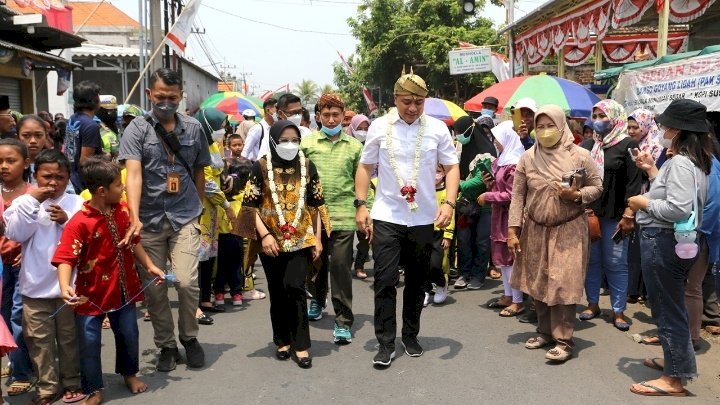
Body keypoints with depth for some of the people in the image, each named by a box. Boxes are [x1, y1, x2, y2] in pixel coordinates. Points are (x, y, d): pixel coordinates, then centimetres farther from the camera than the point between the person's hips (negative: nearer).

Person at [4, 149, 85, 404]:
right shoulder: (24, 202, 0)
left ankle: (72, 383, 27)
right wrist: (32, 201, -18)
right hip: (35, 286, 1)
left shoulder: (76, 203, -2)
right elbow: (15, 235, -13)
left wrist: (66, 221, -20)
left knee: (69, 337, 12)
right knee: (40, 339, 9)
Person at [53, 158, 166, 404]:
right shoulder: (79, 223, -21)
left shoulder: (123, 211, -2)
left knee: (129, 334, 18)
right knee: (90, 343, 7)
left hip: (123, 288, 5)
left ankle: (129, 373, 43)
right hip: (92, 294, -5)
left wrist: (150, 266, 4)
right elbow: (65, 259, -25)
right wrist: (65, 287, -40)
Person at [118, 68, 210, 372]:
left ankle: (189, 338, 15)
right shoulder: (137, 130, -2)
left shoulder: (193, 128, 5)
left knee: (187, 281, -11)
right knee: (154, 288, 7)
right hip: (150, 220, 0)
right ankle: (166, 345, 25)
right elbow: (133, 175, -14)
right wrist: (135, 218, -26)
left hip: (185, 218, 0)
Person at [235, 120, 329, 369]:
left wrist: (317, 238, 3)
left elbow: (317, 204, 6)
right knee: (277, 292, 9)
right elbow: (250, 205, -4)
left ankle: (300, 344, 1)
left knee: (295, 287, -11)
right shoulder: (261, 167, -4)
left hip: (301, 239, 0)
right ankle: (282, 340, 25)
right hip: (272, 240, 0)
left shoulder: (307, 166, 2)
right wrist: (265, 235, -13)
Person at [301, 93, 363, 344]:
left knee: (341, 266, -3)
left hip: (343, 216, -1)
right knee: (317, 262, 17)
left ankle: (343, 321, 5)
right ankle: (317, 299, 44)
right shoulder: (307, 143, 5)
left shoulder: (354, 146, 6)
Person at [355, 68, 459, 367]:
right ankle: (385, 343, 9)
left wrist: (449, 203, -11)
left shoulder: (437, 129, 0)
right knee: (385, 281, -4)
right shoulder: (379, 127, 0)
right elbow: (365, 167, 6)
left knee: (417, 281, 13)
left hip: (423, 218, 1)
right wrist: (360, 205, -1)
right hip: (386, 217, -1)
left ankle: (410, 336, 30)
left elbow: (452, 167, 3)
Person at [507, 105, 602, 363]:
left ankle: (564, 340, 5)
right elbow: (517, 196, 0)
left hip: (569, 230, -3)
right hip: (535, 229, 3)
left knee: (563, 284, -5)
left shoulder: (580, 156, -6)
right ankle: (545, 332, 27)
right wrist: (513, 230, -4)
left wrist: (577, 195, -18)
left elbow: (597, 187, 3)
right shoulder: (527, 157, -1)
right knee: (537, 282, 11)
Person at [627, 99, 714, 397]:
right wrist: (652, 170, 13)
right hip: (672, 240, 11)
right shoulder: (693, 159, 13)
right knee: (671, 305, 23)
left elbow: (678, 209, -29)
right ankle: (675, 359, 39)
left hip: (662, 241, -11)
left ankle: (674, 379, 10)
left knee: (667, 308, -1)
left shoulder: (680, 162, -20)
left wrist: (644, 203, -15)